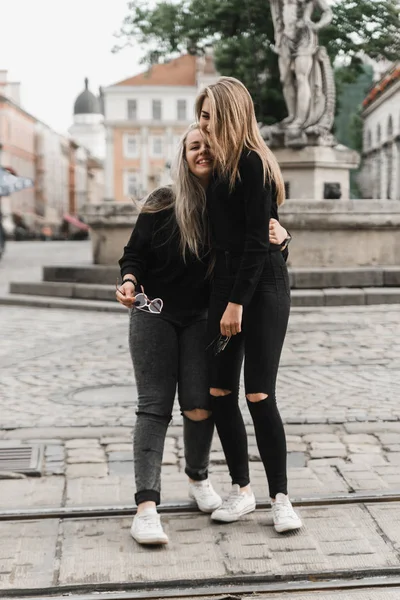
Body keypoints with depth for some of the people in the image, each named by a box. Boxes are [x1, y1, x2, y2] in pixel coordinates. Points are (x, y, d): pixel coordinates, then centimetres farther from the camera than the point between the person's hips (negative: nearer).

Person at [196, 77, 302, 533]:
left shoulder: (253, 163, -10)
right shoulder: (222, 165, 15)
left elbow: (258, 239, -16)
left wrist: (237, 303, -17)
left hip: (262, 287, -8)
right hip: (225, 283, 8)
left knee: (259, 396, -8)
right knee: (220, 392, 5)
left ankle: (280, 497, 6)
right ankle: (241, 490, 18)